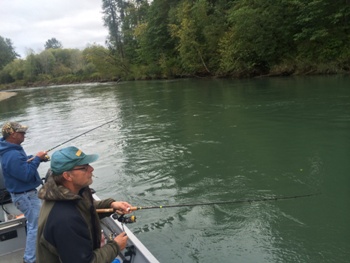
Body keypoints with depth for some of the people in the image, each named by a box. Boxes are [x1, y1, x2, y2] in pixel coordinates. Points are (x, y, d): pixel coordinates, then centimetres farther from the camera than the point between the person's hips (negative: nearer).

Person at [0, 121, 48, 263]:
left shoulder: (12, 149, 4)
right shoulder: (13, 155, -30)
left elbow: (22, 162, 18)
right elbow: (27, 175, -29)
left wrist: (35, 157, 1)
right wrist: (37, 159, -22)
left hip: (24, 193, 11)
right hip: (25, 195, -11)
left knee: (33, 223, 27)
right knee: (37, 225, -1)